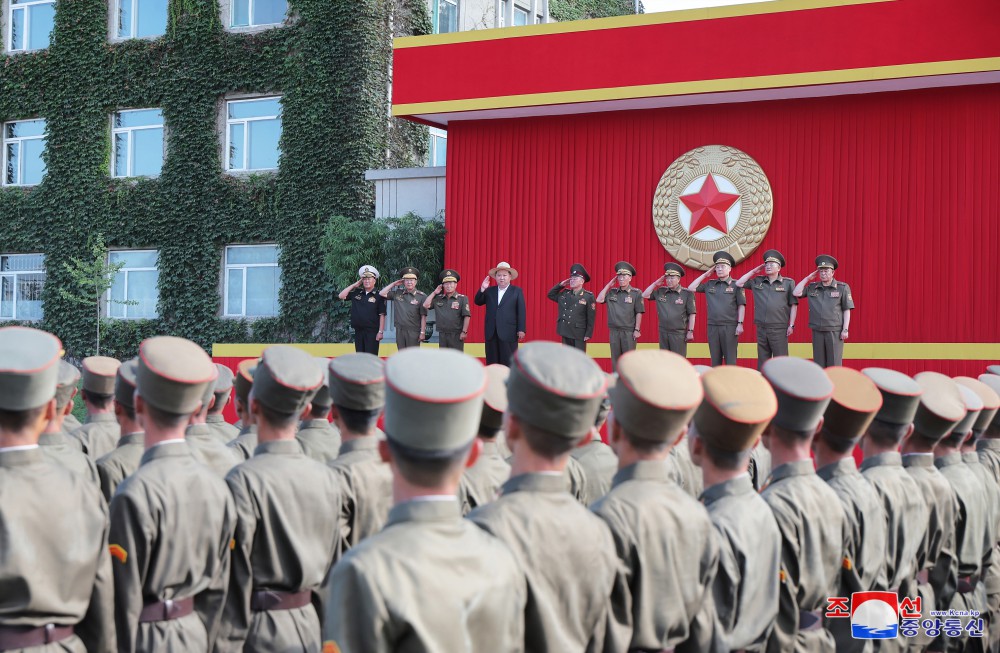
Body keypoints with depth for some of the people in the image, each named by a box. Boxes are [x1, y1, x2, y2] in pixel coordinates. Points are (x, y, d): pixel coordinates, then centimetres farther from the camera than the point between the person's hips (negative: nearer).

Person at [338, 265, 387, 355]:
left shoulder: (378, 296, -3)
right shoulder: (356, 293, 10)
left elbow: (382, 315, -6)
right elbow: (341, 296, 7)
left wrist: (380, 332, -12)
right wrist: (354, 285, 6)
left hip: (372, 332, -5)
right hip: (358, 331, 5)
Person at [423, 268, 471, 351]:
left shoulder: (462, 298, -3)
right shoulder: (438, 299, 12)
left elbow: (467, 316, -7)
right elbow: (425, 305, 4)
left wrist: (464, 332, -13)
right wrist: (434, 293, 4)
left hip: (456, 335, -5)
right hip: (442, 335, 5)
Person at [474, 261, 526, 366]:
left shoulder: (517, 291, 4)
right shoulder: (489, 291, 14)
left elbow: (521, 311, -1)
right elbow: (478, 302, 9)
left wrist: (521, 330, -9)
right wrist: (482, 289, -7)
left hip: (508, 333, -3)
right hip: (491, 333, 4)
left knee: (508, 363, -4)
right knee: (491, 362, 3)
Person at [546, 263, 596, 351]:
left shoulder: (588, 296, -6)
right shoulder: (564, 294, 10)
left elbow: (591, 317, -8)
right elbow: (550, 294, 22)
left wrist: (588, 334, -12)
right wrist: (560, 285, 7)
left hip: (579, 335, -5)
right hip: (566, 334, 5)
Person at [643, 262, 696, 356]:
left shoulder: (687, 294, -4)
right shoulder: (660, 292, 9)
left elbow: (691, 314, -4)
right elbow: (645, 295, 12)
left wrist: (690, 331, -8)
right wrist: (656, 283, 5)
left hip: (679, 333, -5)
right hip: (663, 333, 5)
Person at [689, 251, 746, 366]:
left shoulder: (735, 285, 2)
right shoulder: (709, 284, 12)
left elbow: (741, 306, -1)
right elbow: (691, 288, 12)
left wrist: (740, 324, -9)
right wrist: (705, 275, 10)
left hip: (730, 326, -4)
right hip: (713, 326, 4)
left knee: (730, 360, -3)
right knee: (715, 360, 7)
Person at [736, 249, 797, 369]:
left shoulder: (788, 283, 3)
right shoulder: (757, 281, 12)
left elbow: (793, 305, 1)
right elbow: (739, 283, 13)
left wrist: (791, 325, -4)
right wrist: (754, 271, 10)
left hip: (779, 329, -4)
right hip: (761, 328, 4)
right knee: (762, 361, 8)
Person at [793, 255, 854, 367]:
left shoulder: (842, 288, -1)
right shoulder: (812, 288, 10)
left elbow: (847, 310, -2)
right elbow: (796, 293, 1)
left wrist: (845, 330, -9)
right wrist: (808, 278, 5)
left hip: (835, 332, -4)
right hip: (817, 332, 4)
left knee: (834, 364, -3)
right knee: (819, 364, 6)